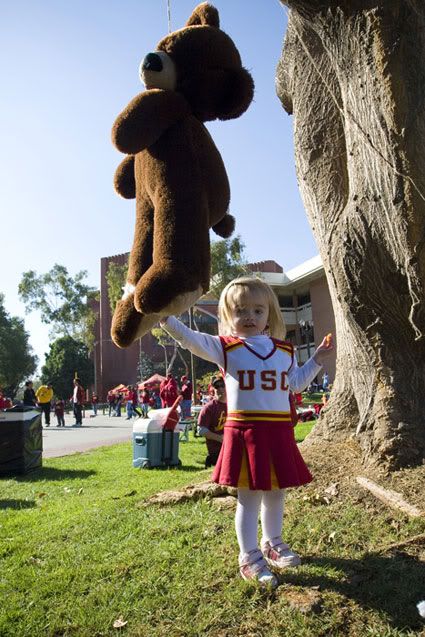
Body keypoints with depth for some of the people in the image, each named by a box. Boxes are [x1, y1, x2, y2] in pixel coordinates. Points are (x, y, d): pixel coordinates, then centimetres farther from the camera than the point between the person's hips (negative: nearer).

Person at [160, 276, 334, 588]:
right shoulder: (226, 347, -4)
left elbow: (296, 383, 21)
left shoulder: (285, 350, 10)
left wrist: (317, 359, 15)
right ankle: (249, 557, 23)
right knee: (248, 497, 5)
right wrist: (167, 318, -35)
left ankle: (272, 543, 42)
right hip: (243, 430, -4)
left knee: (276, 493, 19)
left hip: (279, 431, 5)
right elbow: (193, 340, -21)